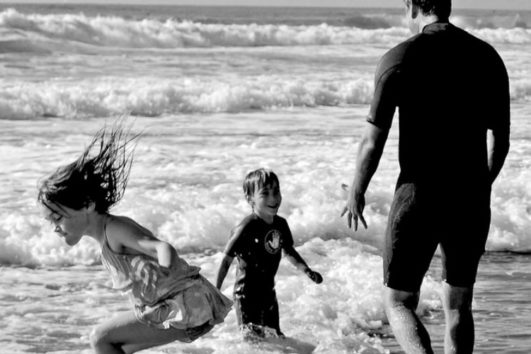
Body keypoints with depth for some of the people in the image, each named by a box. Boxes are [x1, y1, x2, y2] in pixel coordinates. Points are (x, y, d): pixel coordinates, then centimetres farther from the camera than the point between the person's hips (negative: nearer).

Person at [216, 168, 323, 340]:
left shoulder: (280, 224, 0)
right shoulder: (247, 228, -21)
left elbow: (289, 251, 18)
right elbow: (226, 260, -16)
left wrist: (307, 270, 5)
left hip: (268, 290, 7)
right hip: (246, 293, -7)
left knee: (274, 336, 15)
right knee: (253, 337, -10)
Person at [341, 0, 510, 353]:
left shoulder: (400, 58, -9)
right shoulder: (487, 57, 4)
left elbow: (373, 141, -8)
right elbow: (500, 141, 10)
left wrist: (356, 193, 9)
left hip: (420, 195, -4)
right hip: (471, 200, 4)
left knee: (398, 301, 7)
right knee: (458, 305, 18)